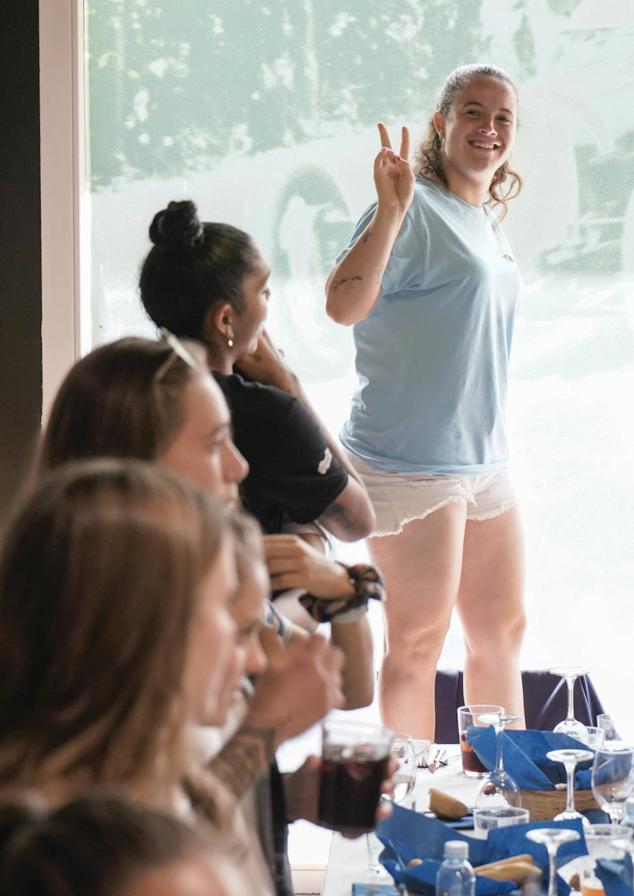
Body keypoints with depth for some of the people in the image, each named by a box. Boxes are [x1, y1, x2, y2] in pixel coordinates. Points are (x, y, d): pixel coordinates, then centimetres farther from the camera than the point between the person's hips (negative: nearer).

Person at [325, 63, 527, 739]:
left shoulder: (489, 223, 15)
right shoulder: (415, 210, -12)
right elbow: (343, 305, -26)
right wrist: (390, 208, -34)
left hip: (484, 461, 9)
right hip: (411, 461, -9)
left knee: (501, 632, 15)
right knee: (418, 643, -4)